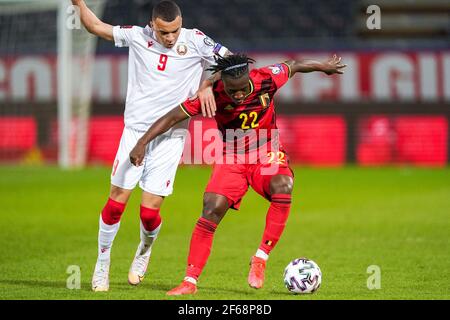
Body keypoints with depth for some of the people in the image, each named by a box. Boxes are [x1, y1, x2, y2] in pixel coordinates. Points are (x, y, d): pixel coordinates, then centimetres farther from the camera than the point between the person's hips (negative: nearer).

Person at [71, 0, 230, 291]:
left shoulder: (195, 41, -5)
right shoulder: (137, 36, -1)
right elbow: (95, 26, 11)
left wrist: (208, 86, -10)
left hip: (171, 137, -1)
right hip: (135, 131, 1)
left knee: (150, 210, -6)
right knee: (117, 201, -4)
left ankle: (145, 250, 27)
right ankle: (103, 262, 15)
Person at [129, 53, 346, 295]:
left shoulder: (266, 79, -19)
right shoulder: (212, 94, -20)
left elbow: (295, 66, 3)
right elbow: (172, 117, -16)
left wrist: (323, 66, 20)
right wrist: (142, 143, -25)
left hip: (267, 154, 1)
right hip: (231, 158, 0)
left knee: (282, 187, -32)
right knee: (212, 209, -19)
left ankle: (260, 259, -20)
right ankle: (190, 281, -12)